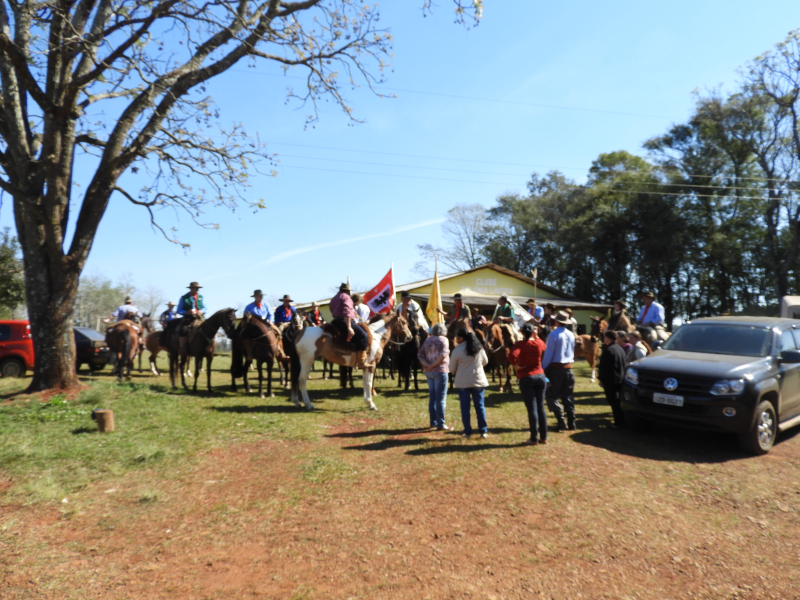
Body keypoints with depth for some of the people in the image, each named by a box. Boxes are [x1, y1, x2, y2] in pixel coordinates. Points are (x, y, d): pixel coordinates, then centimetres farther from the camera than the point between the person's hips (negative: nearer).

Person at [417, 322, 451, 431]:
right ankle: (441, 424, 0)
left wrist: (428, 365, -7)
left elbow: (420, 355, 3)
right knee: (441, 398, -2)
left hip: (429, 372, 6)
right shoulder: (443, 339, -5)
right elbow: (443, 355, -20)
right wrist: (433, 365, -14)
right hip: (440, 371, -6)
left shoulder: (427, 340, 11)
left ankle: (433, 422, 19)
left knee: (432, 397, 13)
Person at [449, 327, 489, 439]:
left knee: (465, 407, 6)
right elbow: (485, 362, 16)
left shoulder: (457, 350, -12)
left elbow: (452, 369, -5)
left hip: (462, 382, -3)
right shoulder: (479, 348, 2)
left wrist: (456, 372, 16)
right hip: (479, 381, 4)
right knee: (480, 406, 11)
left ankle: (468, 432, 9)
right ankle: (483, 431, 13)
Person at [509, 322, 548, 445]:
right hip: (540, 376, 4)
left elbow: (512, 356, -30)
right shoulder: (540, 343, 2)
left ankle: (534, 439, 5)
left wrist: (516, 366, -13)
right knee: (541, 407, 12)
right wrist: (537, 336, 19)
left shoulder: (520, 344, -12)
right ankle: (543, 437, 18)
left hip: (526, 378, -4)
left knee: (532, 409, 0)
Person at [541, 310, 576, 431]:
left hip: (556, 368, -6)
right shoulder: (571, 335, 8)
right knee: (568, 396, 13)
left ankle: (561, 422, -5)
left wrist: (542, 368, -7)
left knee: (552, 396, 3)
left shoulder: (553, 334, -13)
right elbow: (573, 352, 17)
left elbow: (549, 354, -14)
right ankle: (571, 423, 13)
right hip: (568, 368, 6)